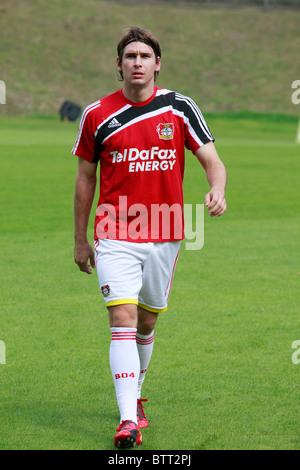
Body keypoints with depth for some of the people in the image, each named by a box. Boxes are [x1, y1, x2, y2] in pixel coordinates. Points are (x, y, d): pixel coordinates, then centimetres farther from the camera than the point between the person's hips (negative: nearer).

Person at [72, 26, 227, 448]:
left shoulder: (180, 108, 0)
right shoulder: (97, 115, -1)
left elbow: (212, 160, -2)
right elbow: (86, 177, 9)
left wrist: (217, 191, -25)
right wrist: (80, 239, 11)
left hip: (165, 235, 2)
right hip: (115, 235, -2)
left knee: (147, 322, 13)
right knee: (123, 319, -14)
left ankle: (134, 396, 37)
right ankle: (128, 420, -19)